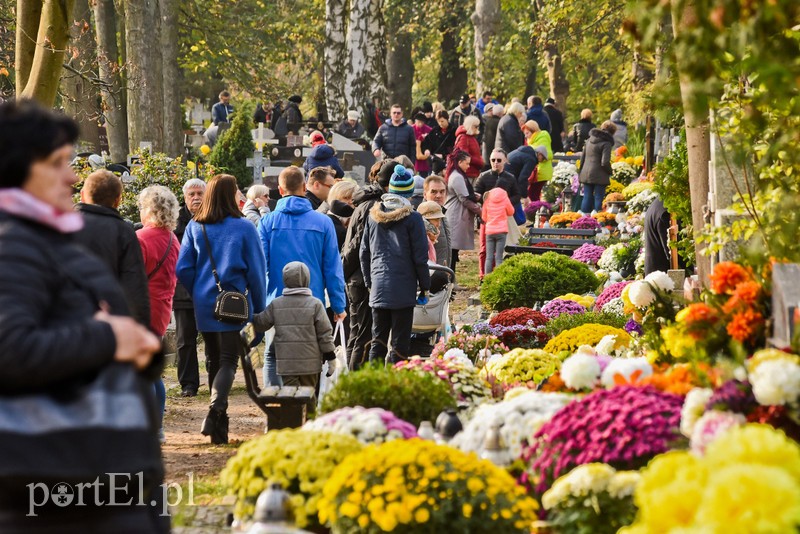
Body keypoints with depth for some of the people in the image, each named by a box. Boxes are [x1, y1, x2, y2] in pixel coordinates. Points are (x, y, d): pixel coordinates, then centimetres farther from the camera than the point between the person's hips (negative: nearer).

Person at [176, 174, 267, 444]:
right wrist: (259, 309, 6)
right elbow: (256, 270, -3)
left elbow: (183, 269, 1)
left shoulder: (195, 227, 3)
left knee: (213, 360, 15)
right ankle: (215, 409, -28)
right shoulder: (244, 227, -6)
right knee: (229, 361, -4)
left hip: (204, 304, 4)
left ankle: (219, 423, 21)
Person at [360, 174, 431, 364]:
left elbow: (364, 253, 13)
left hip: (378, 289, 5)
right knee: (400, 343, -1)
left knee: (378, 340, 12)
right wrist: (424, 286, 3)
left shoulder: (373, 215, 8)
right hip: (403, 289, -5)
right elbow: (420, 257, -7)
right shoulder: (412, 218, -8)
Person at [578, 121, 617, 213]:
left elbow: (582, 157, 18)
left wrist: (581, 170, 25)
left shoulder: (590, 140, 12)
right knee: (598, 198, 0)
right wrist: (610, 171, 0)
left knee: (587, 198, 11)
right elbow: (605, 162, -18)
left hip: (586, 174, 6)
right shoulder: (606, 143, -11)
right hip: (599, 176, -6)